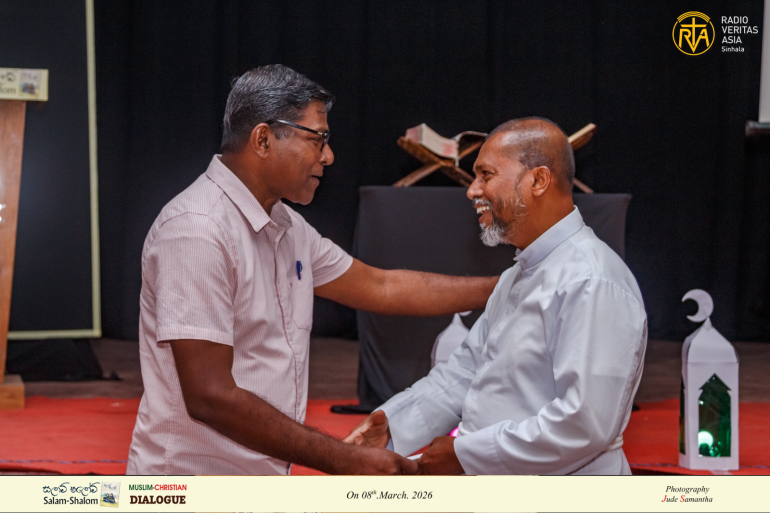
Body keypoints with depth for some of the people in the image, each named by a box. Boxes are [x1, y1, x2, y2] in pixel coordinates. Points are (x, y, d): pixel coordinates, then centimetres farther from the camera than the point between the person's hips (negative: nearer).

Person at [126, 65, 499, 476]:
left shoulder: (287, 228, 10)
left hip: (263, 473, 9)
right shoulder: (196, 231, -20)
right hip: (196, 475, -9)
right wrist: (344, 461, -24)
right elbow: (210, 397, -25)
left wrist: (500, 288, 18)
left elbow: (381, 288, 21)